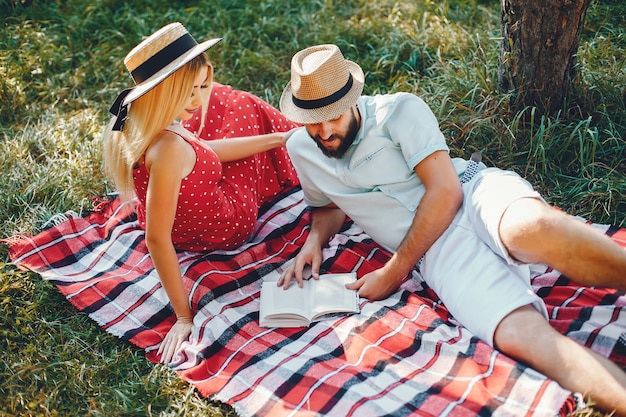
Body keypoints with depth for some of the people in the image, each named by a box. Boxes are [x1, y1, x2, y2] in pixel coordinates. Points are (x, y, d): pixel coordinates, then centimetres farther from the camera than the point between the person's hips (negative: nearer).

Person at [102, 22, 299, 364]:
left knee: (227, 106, 22)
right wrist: (184, 316, -29)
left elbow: (203, 151, -3)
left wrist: (278, 138, 1)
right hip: (224, 231, -6)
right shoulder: (168, 149, -44)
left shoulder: (134, 119, -18)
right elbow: (157, 240, -37)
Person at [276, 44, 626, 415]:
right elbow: (329, 206, 32)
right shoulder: (302, 149, 14)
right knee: (520, 334, -30)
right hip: (437, 250, 2)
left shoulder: (399, 110, -2)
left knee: (533, 228, -43)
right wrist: (315, 240, 8)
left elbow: (446, 192, -9)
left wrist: (394, 271, -9)